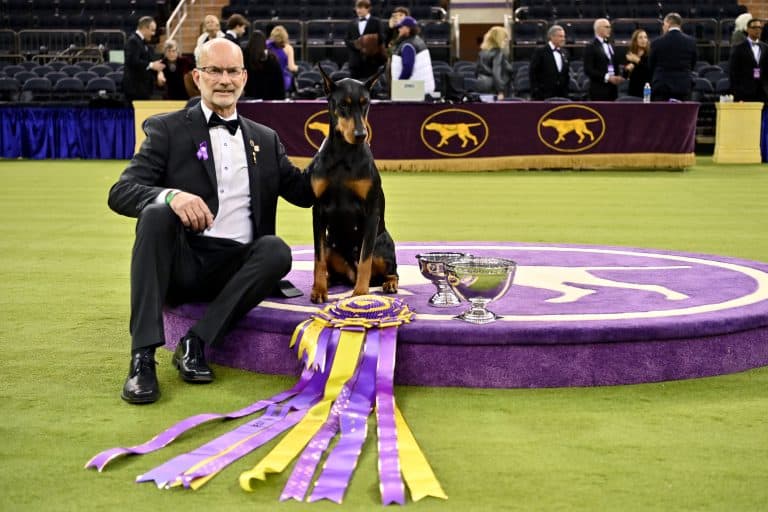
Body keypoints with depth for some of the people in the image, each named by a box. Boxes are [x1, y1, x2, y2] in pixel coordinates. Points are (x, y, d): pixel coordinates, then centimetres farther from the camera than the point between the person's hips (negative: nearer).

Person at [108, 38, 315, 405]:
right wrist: (171, 195, -27)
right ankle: (143, 357, -32)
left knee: (276, 249, -27)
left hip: (236, 268, 2)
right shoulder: (168, 129, 6)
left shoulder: (265, 139, 18)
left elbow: (304, 192, 18)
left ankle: (196, 343, -23)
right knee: (156, 213, -31)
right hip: (181, 263, -2)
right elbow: (120, 193, -5)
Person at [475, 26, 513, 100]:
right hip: (493, 88, -8)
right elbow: (496, 73, -21)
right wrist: (500, 92, -26)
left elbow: (477, 70, 17)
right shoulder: (498, 53, -11)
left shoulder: (483, 52, 12)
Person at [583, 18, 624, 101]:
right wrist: (607, 77, -18)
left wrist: (619, 76, 3)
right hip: (599, 90, -7)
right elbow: (588, 70, -13)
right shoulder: (590, 47, -5)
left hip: (612, 88, 7)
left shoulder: (610, 45, 18)